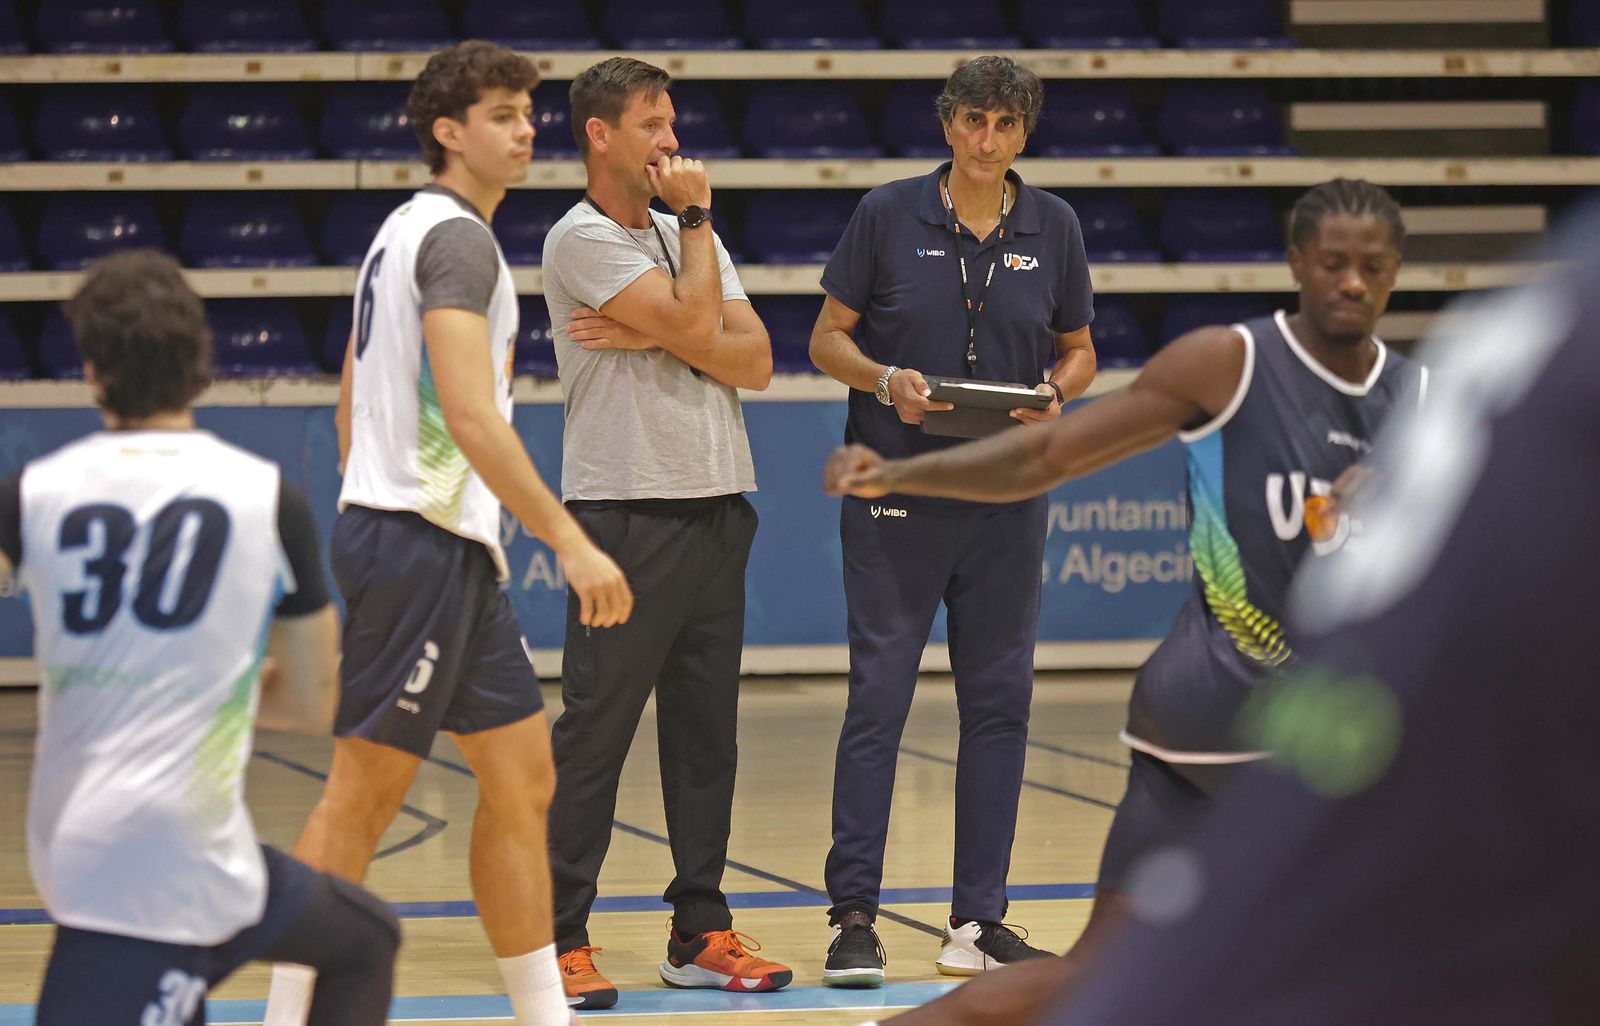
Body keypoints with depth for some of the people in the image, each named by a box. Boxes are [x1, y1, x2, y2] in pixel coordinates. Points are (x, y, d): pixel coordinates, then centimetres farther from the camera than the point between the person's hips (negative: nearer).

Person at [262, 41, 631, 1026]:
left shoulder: (405, 232, 18)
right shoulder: (458, 239, -13)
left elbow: (352, 411, 23)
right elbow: (470, 414, -24)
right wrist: (571, 542, -23)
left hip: (448, 549, 10)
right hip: (423, 544, -10)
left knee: (522, 776, 10)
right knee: (364, 791, -7)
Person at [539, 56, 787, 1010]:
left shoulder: (690, 237, 15)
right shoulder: (583, 239, -7)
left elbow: (754, 360, 5)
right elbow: (697, 326, -16)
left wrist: (654, 337, -10)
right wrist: (696, 218, -4)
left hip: (716, 508, 7)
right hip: (626, 511, -7)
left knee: (707, 732, 8)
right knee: (594, 734, -6)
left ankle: (702, 932, 14)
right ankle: (558, 940, -2)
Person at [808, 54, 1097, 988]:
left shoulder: (1053, 227, 5)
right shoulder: (888, 216, -2)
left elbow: (1079, 350, 14)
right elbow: (828, 338, 3)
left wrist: (1057, 396, -8)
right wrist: (887, 380, -16)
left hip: (1007, 498, 3)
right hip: (896, 491, -3)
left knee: (1000, 703, 4)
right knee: (879, 699, -4)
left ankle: (979, 921, 11)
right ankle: (854, 917, -1)